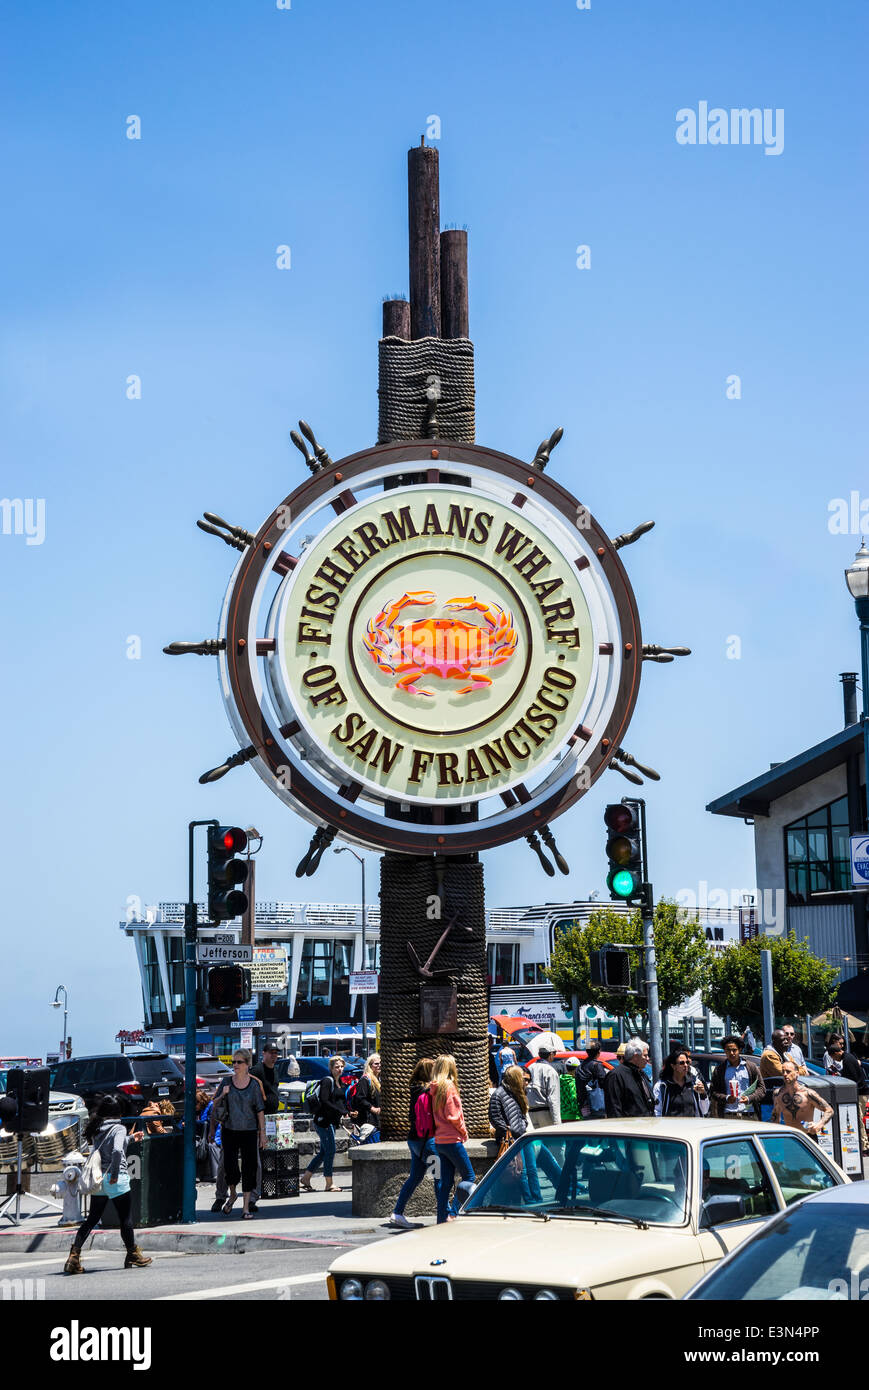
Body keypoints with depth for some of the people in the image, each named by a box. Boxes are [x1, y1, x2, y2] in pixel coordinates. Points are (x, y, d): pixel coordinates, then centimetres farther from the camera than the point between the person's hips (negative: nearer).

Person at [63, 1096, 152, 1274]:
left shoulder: (97, 1129, 8)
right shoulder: (118, 1129, -11)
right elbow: (117, 1150, -27)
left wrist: (130, 1138, 29)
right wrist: (115, 1173, -19)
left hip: (98, 1178, 6)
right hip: (116, 1179, -6)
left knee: (92, 1218, 10)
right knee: (126, 1219, 8)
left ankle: (74, 1256, 0)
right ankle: (133, 1256, 20)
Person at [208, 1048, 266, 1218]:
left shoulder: (254, 1084, 2)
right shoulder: (226, 1083, 4)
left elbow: (260, 1111, 3)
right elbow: (214, 1107, 8)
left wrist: (262, 1133, 0)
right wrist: (211, 1129, -5)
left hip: (249, 1132, 0)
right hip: (229, 1131, 0)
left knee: (248, 1169, 0)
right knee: (230, 1167, -7)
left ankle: (246, 1207, 7)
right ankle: (232, 1194, 23)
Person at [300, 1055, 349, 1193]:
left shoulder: (339, 1082, 16)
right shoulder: (327, 1081, -12)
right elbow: (324, 1101, -20)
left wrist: (345, 1113, 5)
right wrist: (341, 1112, -21)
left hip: (331, 1121, 10)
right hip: (323, 1120, -10)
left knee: (324, 1151, 13)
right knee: (330, 1151, -7)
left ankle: (306, 1177, 21)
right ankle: (329, 1184, -1)